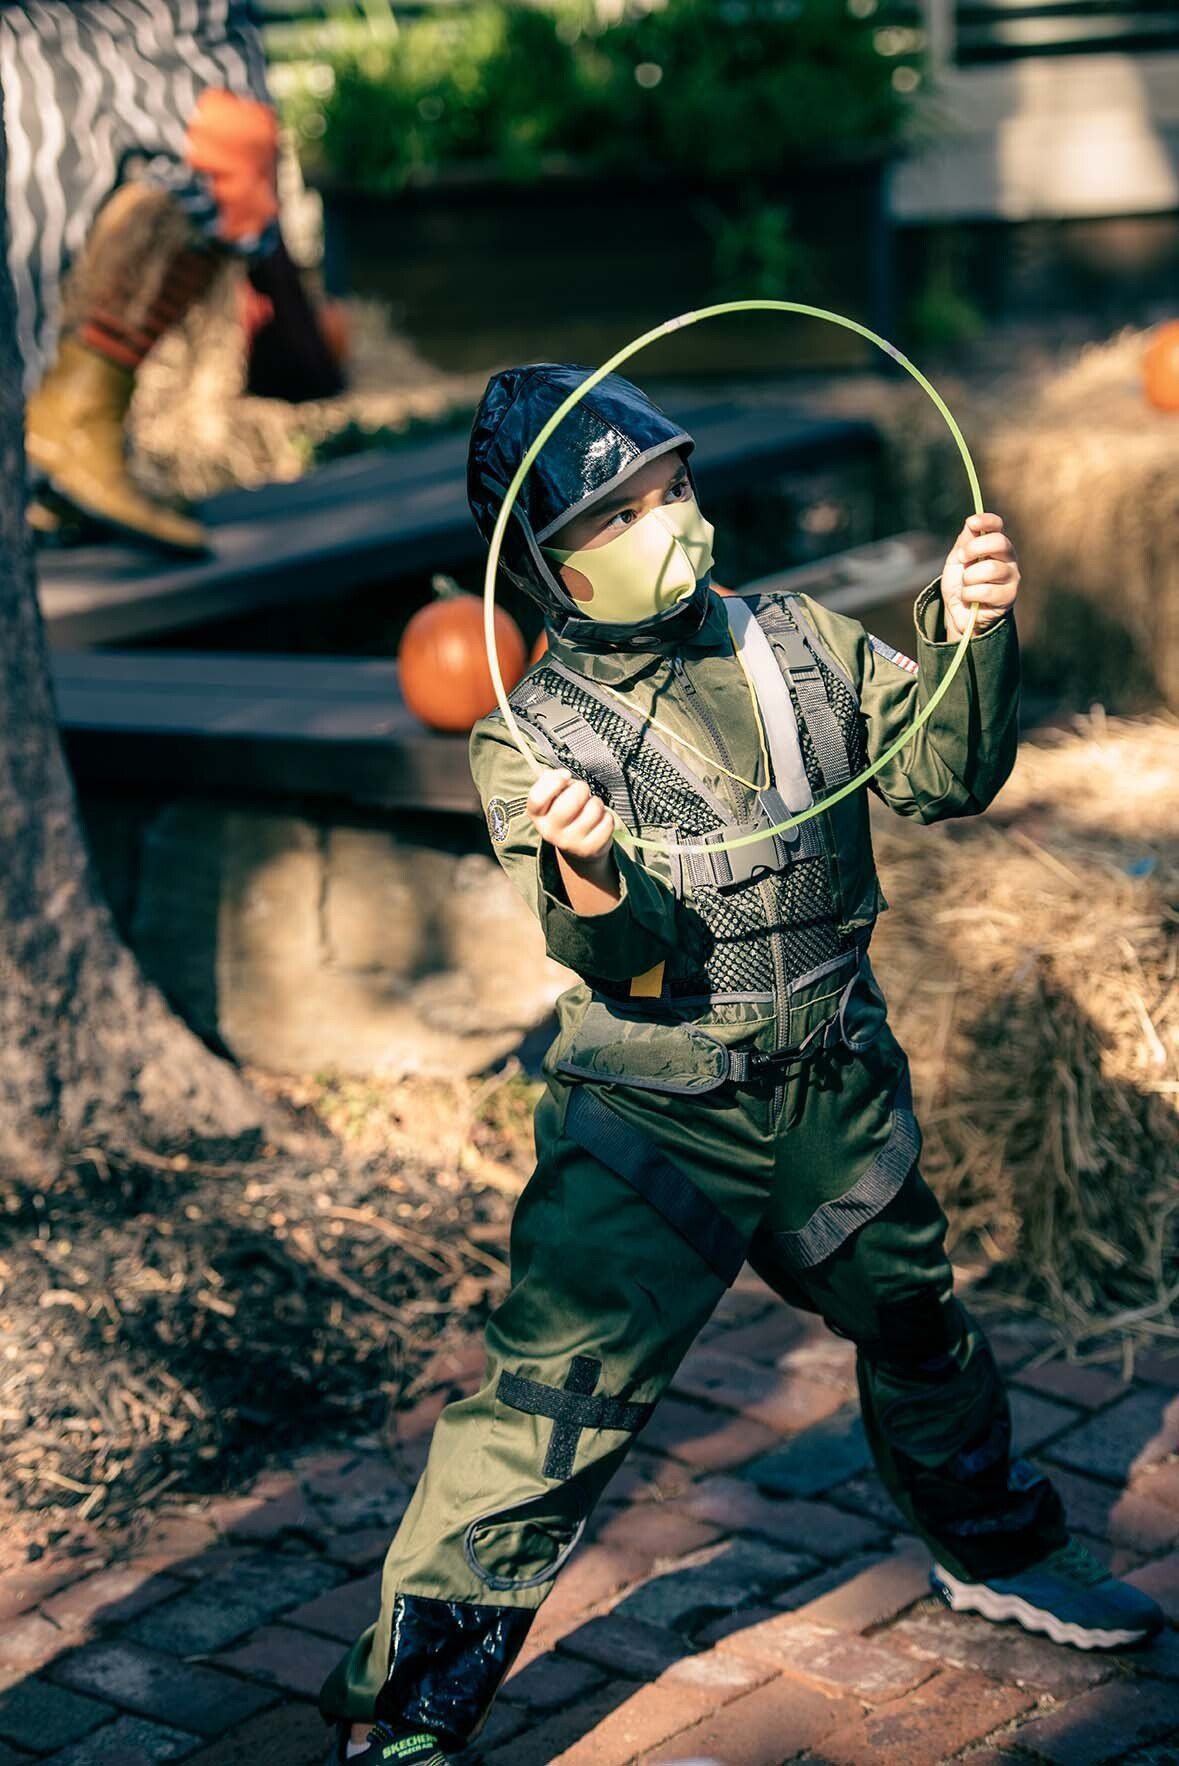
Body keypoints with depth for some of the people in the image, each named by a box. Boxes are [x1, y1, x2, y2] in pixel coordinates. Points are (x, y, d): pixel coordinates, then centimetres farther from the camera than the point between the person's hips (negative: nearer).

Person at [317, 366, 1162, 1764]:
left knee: (915, 1327, 23)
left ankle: (995, 1552, 51)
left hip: (839, 1090, 5)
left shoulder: (796, 643, 2)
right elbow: (629, 959, -21)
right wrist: (586, 877, -44)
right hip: (655, 1113, -4)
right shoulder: (534, 737, -10)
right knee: (551, 1407, -10)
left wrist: (967, 635, -21)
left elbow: (944, 774, -4)